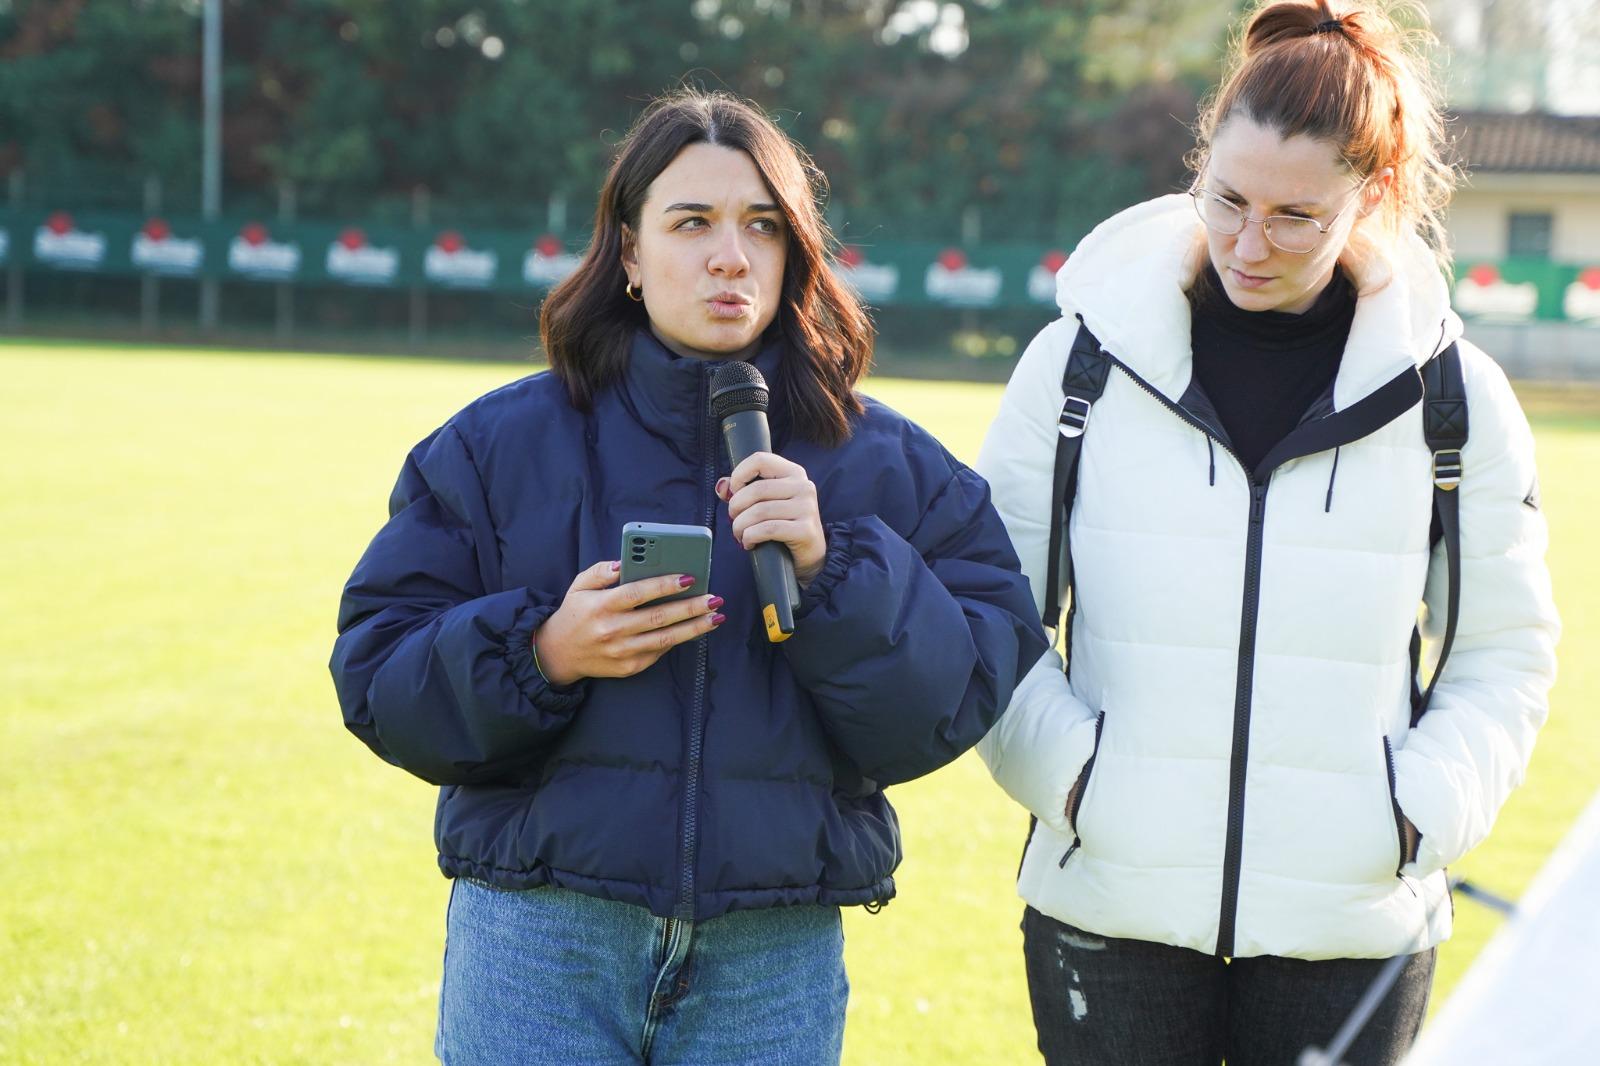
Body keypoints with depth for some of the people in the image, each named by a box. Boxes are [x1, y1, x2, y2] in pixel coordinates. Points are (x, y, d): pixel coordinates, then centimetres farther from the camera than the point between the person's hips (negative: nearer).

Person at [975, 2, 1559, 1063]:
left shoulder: (1455, 396, 2)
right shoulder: (1082, 360, 1)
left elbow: (1506, 655, 10)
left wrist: (1424, 811, -5)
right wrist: (1066, 769, -8)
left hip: (1351, 929, 0)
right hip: (1113, 906, 0)